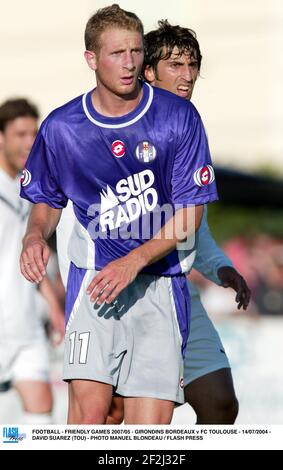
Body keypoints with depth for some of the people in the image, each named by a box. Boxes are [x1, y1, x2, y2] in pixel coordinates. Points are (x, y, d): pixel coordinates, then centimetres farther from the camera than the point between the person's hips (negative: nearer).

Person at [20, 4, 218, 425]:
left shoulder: (178, 118, -3)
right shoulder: (61, 127, 2)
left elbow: (190, 212, -2)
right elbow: (46, 200, 20)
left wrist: (134, 261, -15)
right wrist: (36, 235, -4)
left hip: (161, 283, 0)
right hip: (94, 277, 0)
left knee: (150, 427, -8)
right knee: (89, 410, -17)